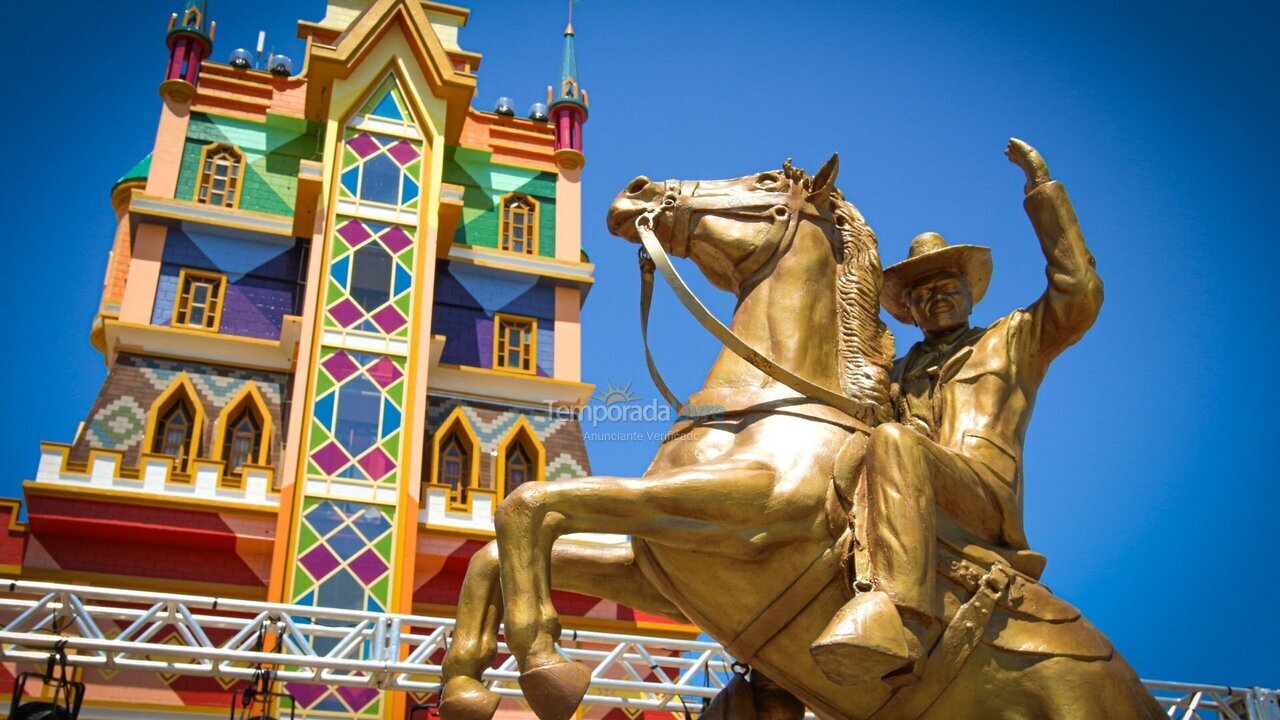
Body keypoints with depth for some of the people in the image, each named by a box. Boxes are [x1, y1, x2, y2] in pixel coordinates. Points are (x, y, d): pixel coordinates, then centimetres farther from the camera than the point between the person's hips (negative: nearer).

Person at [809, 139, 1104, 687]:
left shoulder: (1013, 341, 24)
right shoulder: (898, 372, 37)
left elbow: (1079, 296, 8)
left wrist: (1043, 189, 8)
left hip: (987, 503, -6)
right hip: (916, 512, 6)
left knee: (894, 442, -35)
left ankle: (898, 616, -55)